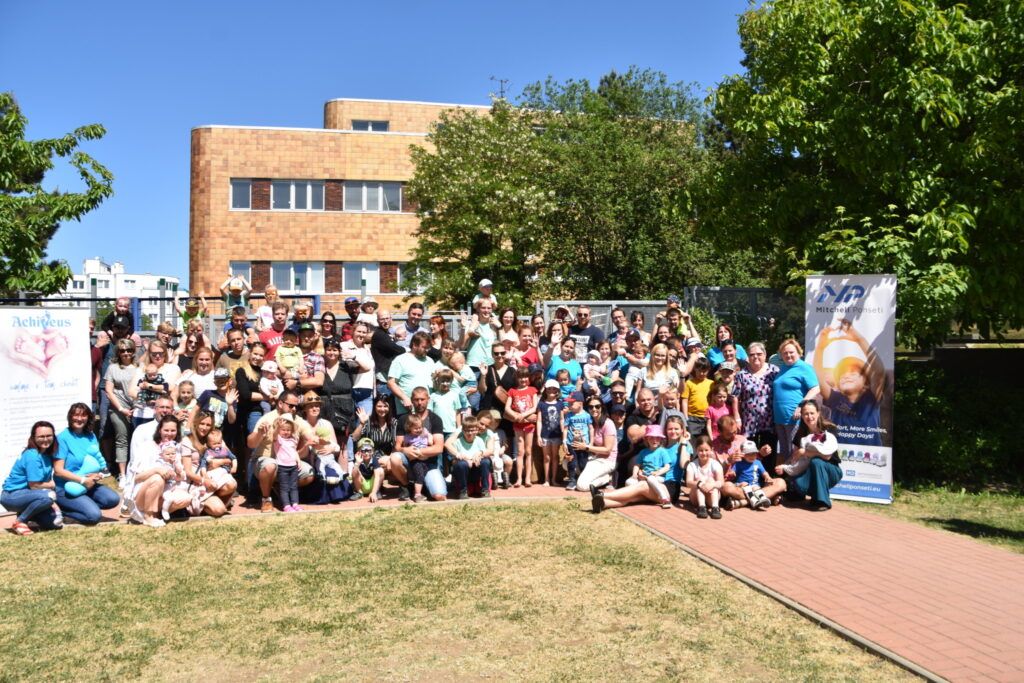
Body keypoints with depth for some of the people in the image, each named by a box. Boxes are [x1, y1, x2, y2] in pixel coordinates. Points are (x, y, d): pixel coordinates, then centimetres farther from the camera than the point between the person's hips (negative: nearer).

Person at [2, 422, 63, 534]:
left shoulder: (47, 455, 4)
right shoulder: (32, 456, -21)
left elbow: (48, 482, 3)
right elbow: (34, 486, -21)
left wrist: (53, 504, -8)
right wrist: (53, 485, -4)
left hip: (27, 495, 8)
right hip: (12, 496, -8)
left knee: (56, 522, -5)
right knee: (47, 496, -35)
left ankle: (25, 513, 16)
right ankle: (20, 522, -13)